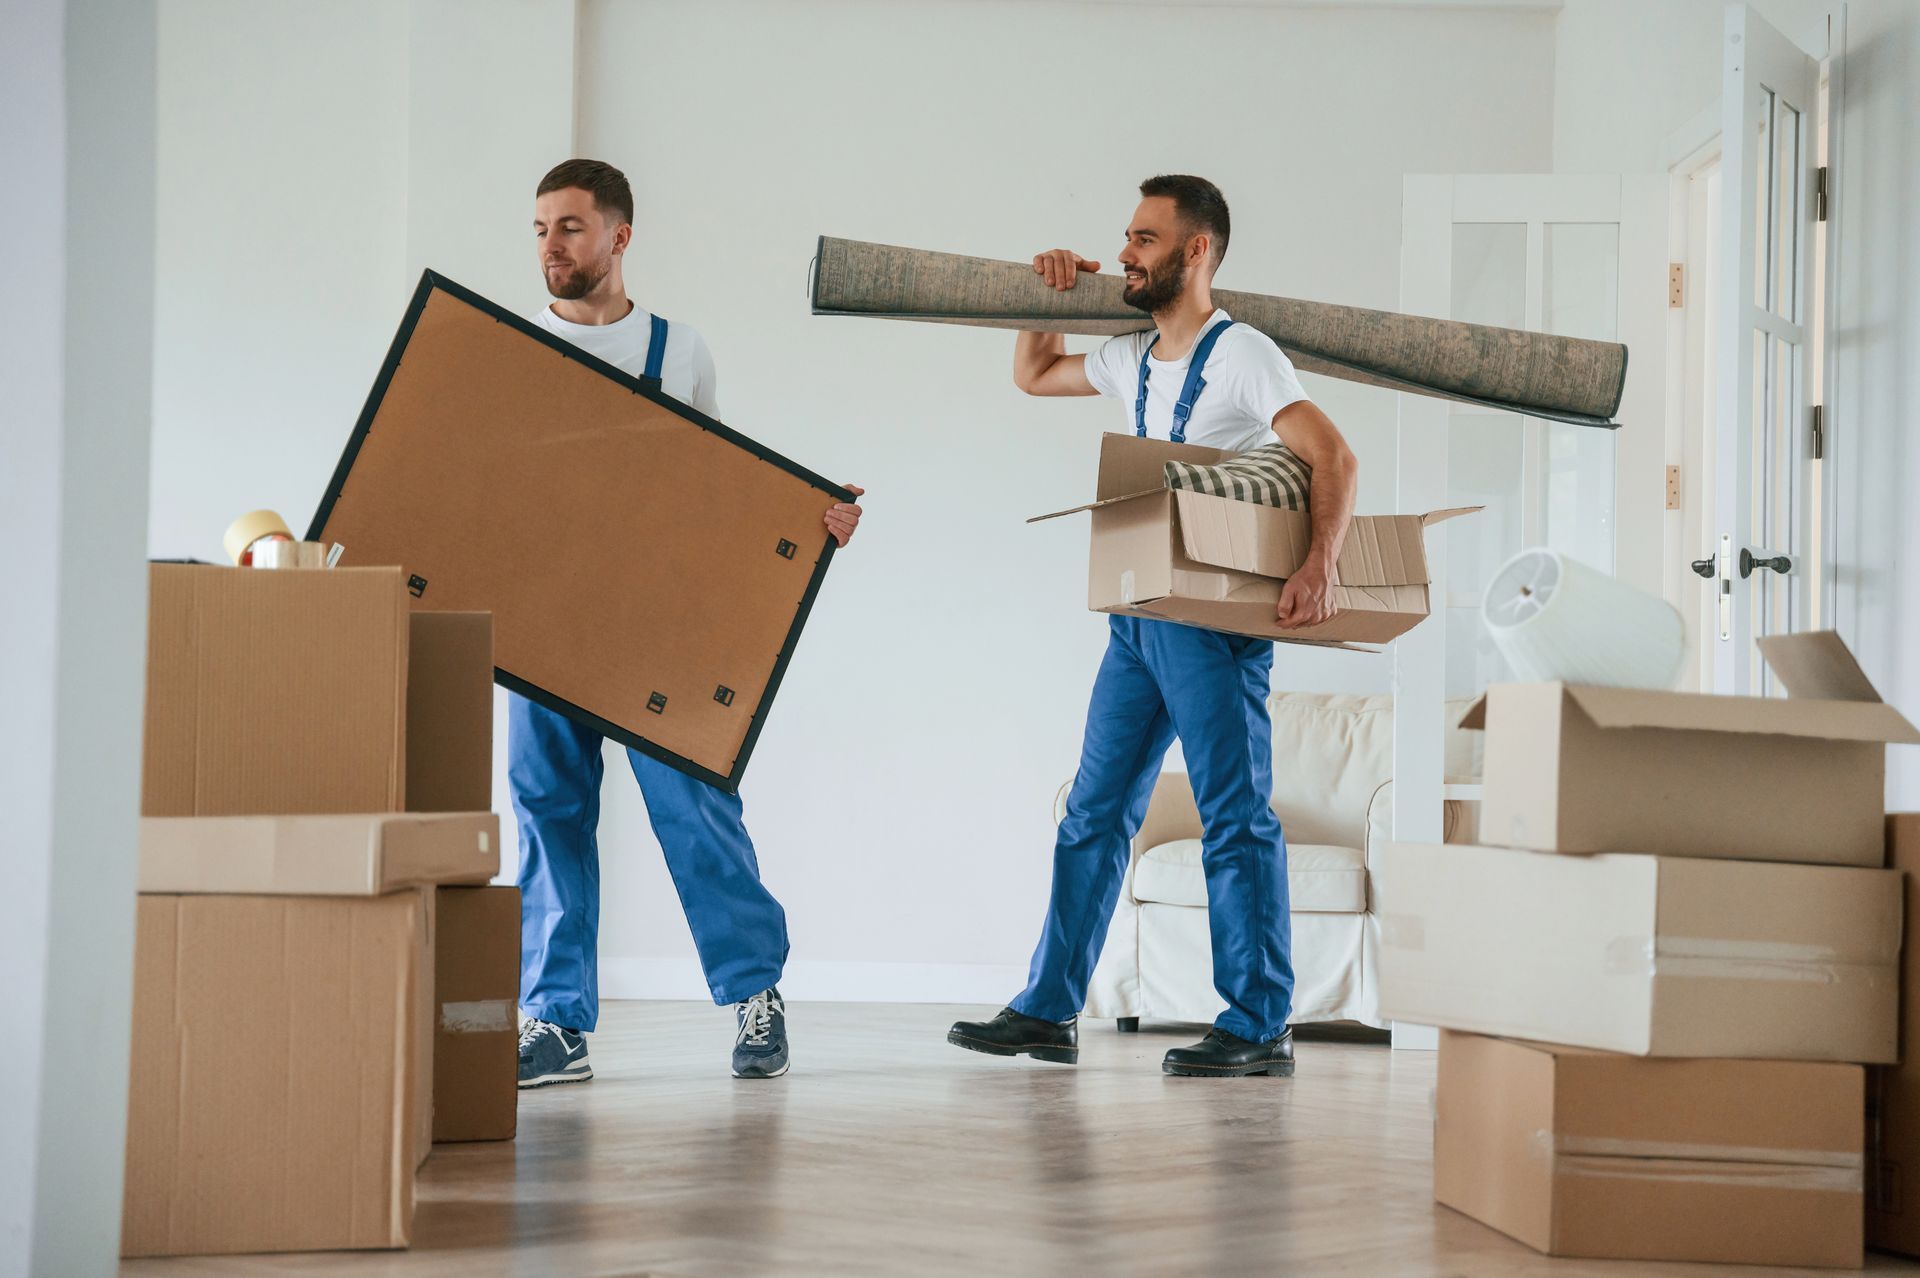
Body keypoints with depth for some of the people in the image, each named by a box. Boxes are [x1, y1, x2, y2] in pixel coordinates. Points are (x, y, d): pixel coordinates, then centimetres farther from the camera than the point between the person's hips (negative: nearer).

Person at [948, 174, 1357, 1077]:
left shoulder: (1241, 354, -8)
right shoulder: (1131, 362, 16)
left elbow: (1332, 457, -17)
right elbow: (1033, 376, 33)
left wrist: (1320, 563, -32)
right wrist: (1051, 296, 17)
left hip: (1217, 619, -8)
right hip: (1138, 618, 8)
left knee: (1236, 816, -7)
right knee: (1095, 811, 9)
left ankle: (1259, 1029, -4)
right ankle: (1048, 1011, 15)